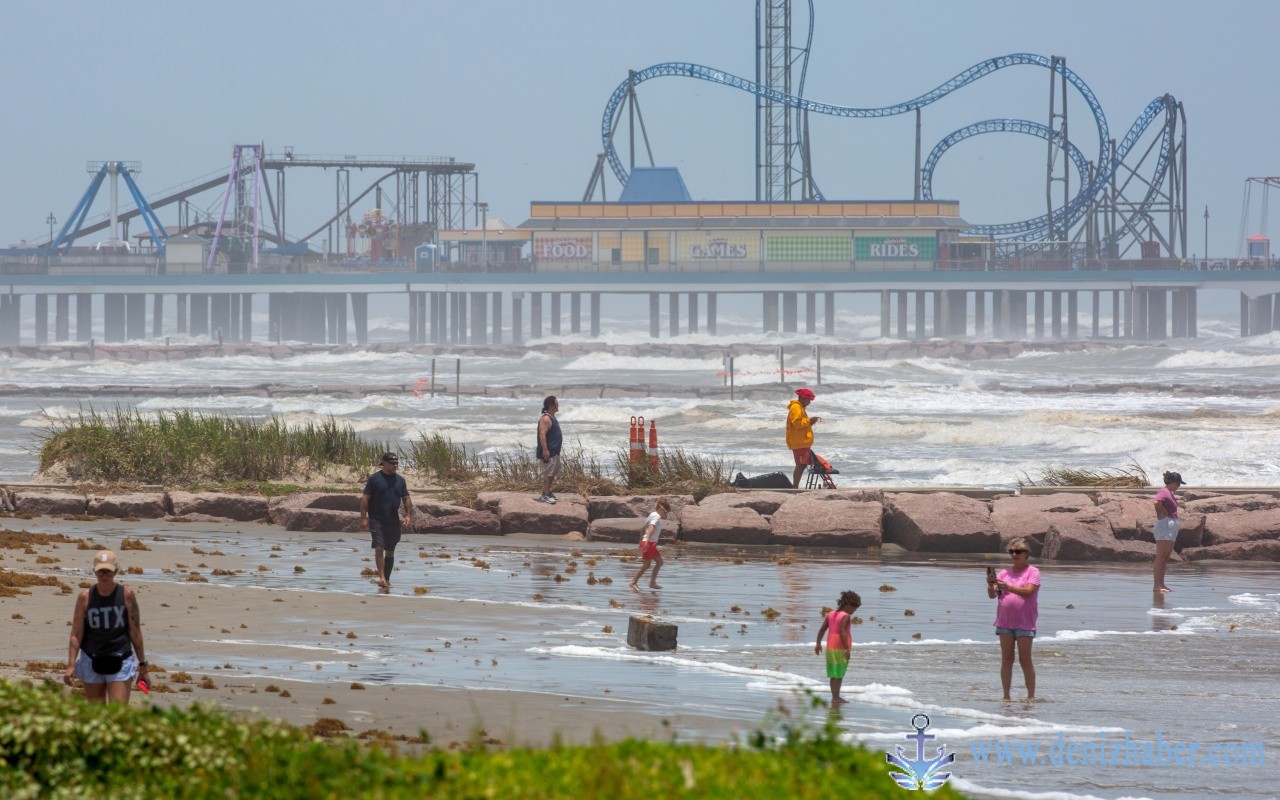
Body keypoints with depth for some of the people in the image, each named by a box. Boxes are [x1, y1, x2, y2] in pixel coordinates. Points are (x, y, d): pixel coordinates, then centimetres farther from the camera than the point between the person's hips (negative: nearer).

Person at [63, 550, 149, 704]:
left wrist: (142, 664, 3)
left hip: (120, 662, -2)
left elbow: (135, 633, 2)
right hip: (92, 662, 2)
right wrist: (70, 665, -8)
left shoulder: (127, 596, -3)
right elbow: (76, 635, 1)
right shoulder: (85, 597, -1)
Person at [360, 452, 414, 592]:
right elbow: (365, 499, -5)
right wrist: (363, 518, -12)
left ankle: (387, 580, 19)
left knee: (390, 551, 10)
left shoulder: (400, 480, 11)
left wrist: (408, 516, -2)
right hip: (377, 521, -5)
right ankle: (382, 578, -23)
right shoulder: (374, 479, -3)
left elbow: (406, 499, 13)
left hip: (393, 521, 5)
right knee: (379, 548, -17)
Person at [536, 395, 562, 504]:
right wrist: (545, 450, -29)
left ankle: (547, 492, 24)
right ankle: (545, 495, -7)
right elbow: (542, 435, -25)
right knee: (548, 473, -9)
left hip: (555, 451, 10)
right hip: (548, 452, -10)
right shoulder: (545, 419, -18)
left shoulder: (552, 417, 15)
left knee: (553, 473, 16)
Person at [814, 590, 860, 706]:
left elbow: (822, 629, 10)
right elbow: (842, 632, -23)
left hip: (830, 648, 8)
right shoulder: (846, 616, -12)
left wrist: (818, 644, 17)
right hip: (841, 648, -8)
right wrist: (847, 648, -24)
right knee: (839, 675, -4)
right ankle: (836, 698, -5)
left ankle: (835, 697, 20)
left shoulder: (831, 614, 10)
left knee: (834, 674, 14)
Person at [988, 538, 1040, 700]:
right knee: (1006, 659, 3)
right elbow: (992, 595, 6)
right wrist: (991, 586, -17)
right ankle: (1006, 696, 6)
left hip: (1024, 622, -4)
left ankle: (1031, 695, 1)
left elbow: (1028, 591, -17)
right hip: (1005, 622, 4)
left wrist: (1008, 587, -30)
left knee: (1025, 660, -4)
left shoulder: (1032, 572, -1)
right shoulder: (1004, 572, 11)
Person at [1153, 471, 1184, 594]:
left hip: (1172, 525, 11)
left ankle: (1161, 584, 15)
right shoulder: (1164, 492, -13)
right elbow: (1157, 502, -34)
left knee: (1166, 557, 11)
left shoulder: (1170, 493, 17)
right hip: (1165, 524, -11)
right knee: (1161, 556, -10)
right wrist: (1163, 512, -18)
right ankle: (1157, 585, -12)